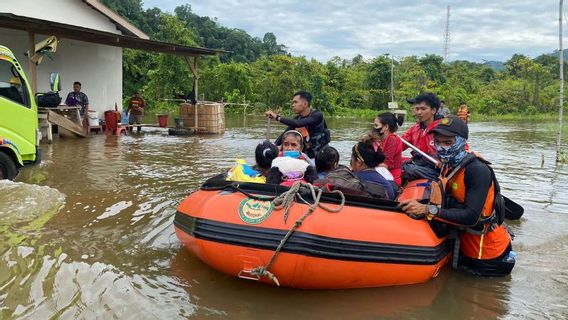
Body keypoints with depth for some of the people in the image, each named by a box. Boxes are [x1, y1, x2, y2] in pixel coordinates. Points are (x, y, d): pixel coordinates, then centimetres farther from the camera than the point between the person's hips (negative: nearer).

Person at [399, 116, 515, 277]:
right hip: (467, 248, 8)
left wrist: (428, 210, -36)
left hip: (488, 255, -8)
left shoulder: (477, 170, -25)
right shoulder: (449, 166, 0)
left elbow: (471, 217, -32)